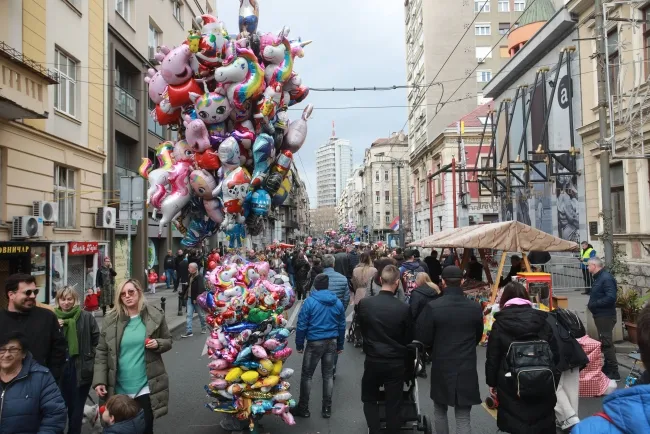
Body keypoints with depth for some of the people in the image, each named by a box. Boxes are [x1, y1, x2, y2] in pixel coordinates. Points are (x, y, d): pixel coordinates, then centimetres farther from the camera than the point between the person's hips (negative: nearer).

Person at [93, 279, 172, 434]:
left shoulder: (155, 316, -3)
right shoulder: (111, 320, -2)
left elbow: (168, 341, 7)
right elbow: (102, 353, 2)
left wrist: (158, 344, -15)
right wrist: (99, 381, -4)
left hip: (146, 386, -1)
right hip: (119, 388, 1)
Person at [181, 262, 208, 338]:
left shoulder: (199, 277, -19)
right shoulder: (190, 276, 8)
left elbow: (200, 289, -23)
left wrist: (196, 299, -24)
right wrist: (185, 294, 13)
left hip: (197, 299, -7)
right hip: (190, 298, 7)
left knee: (201, 314, 11)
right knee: (189, 315, 1)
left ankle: (204, 328, 31)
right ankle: (188, 332, 2)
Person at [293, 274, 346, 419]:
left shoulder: (309, 302, -11)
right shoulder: (337, 302, 1)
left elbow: (302, 325, -11)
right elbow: (342, 325, 7)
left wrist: (299, 344, -1)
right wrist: (340, 345, 16)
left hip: (315, 343, -4)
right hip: (332, 342, 4)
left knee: (307, 375, 9)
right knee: (328, 375, 13)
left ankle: (303, 408, 16)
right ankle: (327, 409, 19)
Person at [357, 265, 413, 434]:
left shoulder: (364, 303, -13)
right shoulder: (404, 308, -17)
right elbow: (409, 339, -4)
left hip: (372, 361, 1)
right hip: (396, 363, -1)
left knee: (370, 399, 21)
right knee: (394, 404, 13)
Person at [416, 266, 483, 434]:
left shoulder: (433, 307, -14)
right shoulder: (475, 307, -6)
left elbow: (423, 338, -9)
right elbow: (478, 337, 8)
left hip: (441, 367, -1)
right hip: (467, 369, 1)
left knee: (440, 411, 21)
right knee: (463, 418, 8)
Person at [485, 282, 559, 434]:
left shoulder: (499, 324, -4)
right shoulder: (542, 320, 4)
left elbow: (492, 358, -2)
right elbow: (555, 353, 7)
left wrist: (492, 382, 9)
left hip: (511, 384, -3)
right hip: (543, 383, 3)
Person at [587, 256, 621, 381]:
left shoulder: (606, 278, -18)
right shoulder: (599, 277, 14)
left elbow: (611, 297, -28)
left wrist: (593, 304, -21)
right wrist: (592, 304, 4)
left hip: (605, 316, -11)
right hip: (601, 315, 11)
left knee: (607, 344, -7)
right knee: (604, 343, 18)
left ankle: (614, 373, -2)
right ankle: (607, 369, 29)